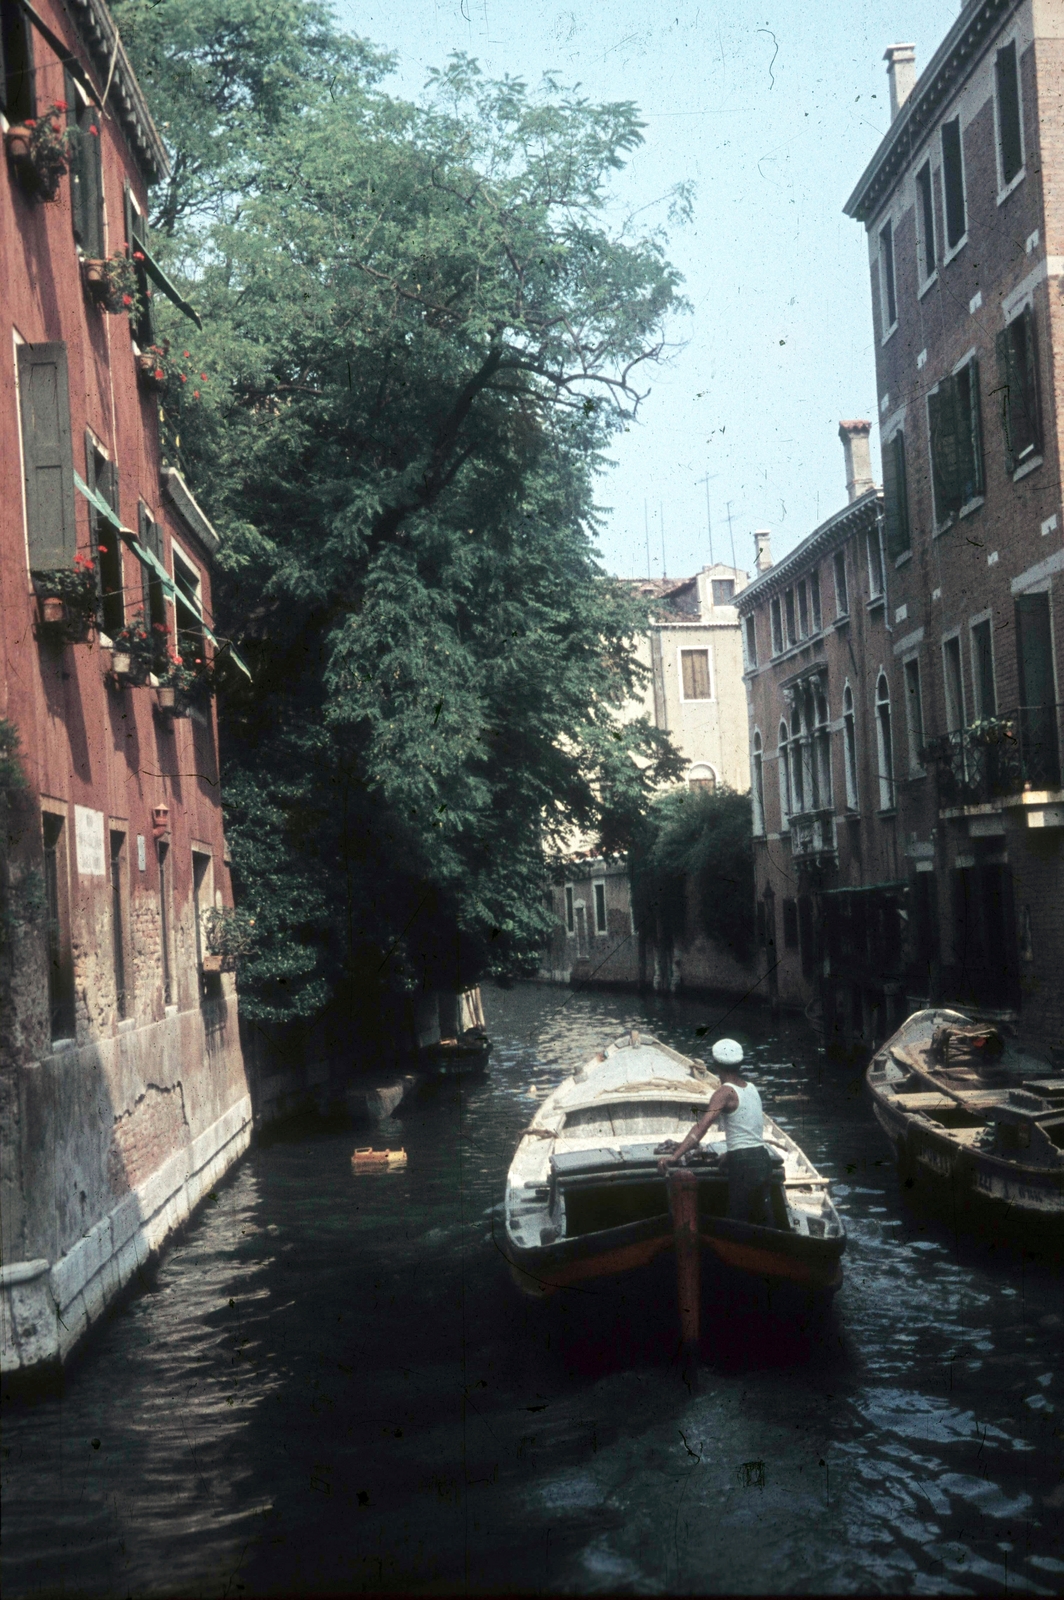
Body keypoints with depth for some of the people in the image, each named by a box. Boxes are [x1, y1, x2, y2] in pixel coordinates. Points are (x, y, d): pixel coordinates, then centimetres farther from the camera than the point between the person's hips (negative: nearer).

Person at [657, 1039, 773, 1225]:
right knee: (761, 1221, 18)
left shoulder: (725, 1092, -12)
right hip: (762, 1159, 8)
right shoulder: (751, 1088, 11)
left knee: (738, 1222, -1)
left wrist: (674, 1156, -34)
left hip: (743, 1163, -8)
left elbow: (702, 1126, -25)